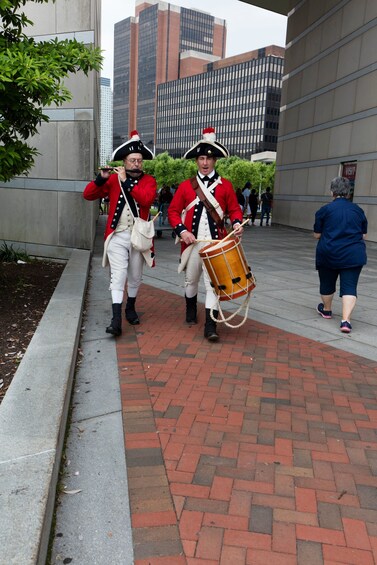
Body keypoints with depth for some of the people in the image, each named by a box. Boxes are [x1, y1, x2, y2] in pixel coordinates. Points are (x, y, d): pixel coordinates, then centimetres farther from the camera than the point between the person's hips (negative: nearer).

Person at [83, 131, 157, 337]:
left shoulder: (149, 181, 2)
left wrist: (125, 181, -23)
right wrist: (101, 178, -18)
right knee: (118, 277, -8)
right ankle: (116, 319, -10)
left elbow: (146, 199, -20)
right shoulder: (113, 179, 4)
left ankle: (130, 308, 35)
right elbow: (88, 195, -3)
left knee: (135, 277, 14)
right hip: (117, 236, -1)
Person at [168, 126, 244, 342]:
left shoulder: (225, 185, 4)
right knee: (191, 280, 16)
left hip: (216, 243, -1)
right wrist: (182, 231, -11)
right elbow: (173, 211, 4)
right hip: (192, 242, 2)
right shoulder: (186, 186, 4)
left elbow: (234, 209, 7)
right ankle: (191, 311, 40)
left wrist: (237, 223, -14)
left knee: (213, 282, -7)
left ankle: (211, 326, -5)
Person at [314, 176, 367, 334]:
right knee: (349, 286, 0)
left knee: (327, 283, 18)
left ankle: (326, 310, 37)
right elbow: (363, 235, 11)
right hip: (354, 255, 1)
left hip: (329, 254, -1)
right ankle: (345, 320, -11)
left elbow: (317, 235, -1)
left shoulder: (324, 210, -4)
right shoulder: (358, 210, 5)